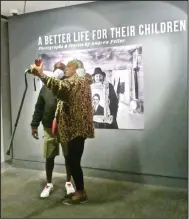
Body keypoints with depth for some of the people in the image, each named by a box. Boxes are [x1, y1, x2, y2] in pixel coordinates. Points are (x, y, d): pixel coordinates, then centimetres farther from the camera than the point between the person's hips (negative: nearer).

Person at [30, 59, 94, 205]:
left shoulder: (78, 80, -11)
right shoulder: (76, 81, 23)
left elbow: (62, 87, -32)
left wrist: (41, 75, -40)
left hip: (77, 127, -10)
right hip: (75, 127, 10)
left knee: (73, 161, -4)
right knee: (73, 160, 13)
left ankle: (81, 193, 7)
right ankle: (79, 191, 22)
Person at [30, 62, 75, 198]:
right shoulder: (46, 88, 6)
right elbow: (39, 108, 7)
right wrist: (34, 125, 2)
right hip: (49, 128, 1)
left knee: (68, 156, 9)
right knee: (49, 157, 9)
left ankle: (68, 182, 28)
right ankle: (49, 184, 27)